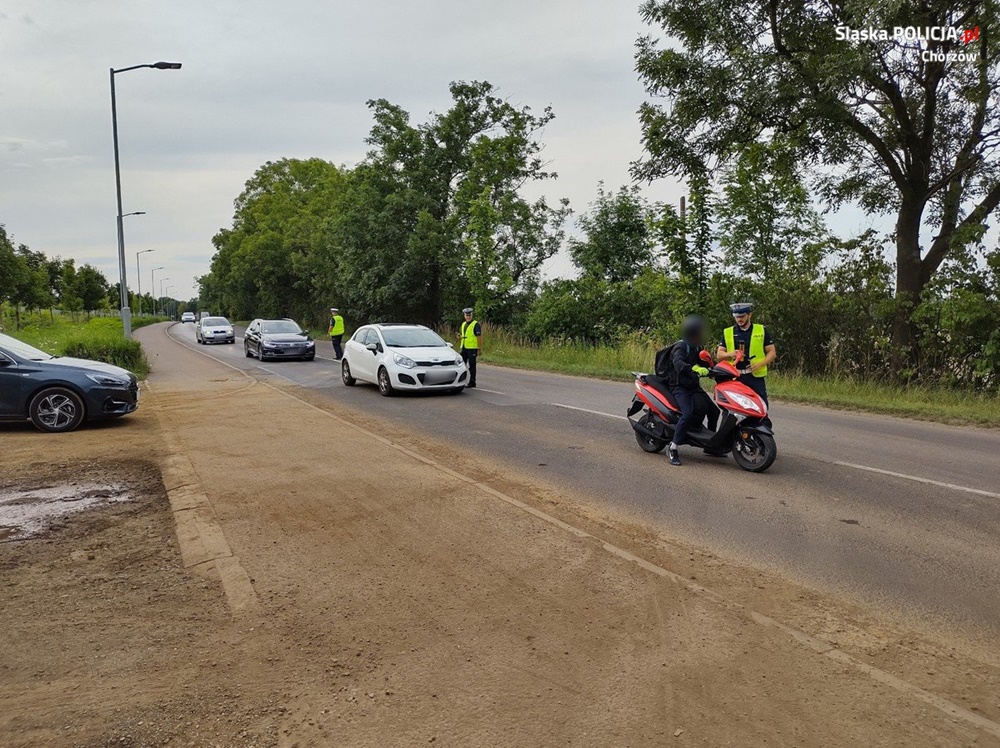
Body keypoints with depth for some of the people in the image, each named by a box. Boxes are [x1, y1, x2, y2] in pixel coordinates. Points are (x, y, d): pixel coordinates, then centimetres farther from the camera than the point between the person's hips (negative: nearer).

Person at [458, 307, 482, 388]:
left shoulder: (476, 324, -7)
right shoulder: (463, 324, 17)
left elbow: (479, 337, -10)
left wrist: (479, 349, -15)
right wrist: (460, 336, 3)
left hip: (472, 348, -7)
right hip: (464, 348, 7)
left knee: (472, 365, -3)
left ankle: (472, 382, 4)